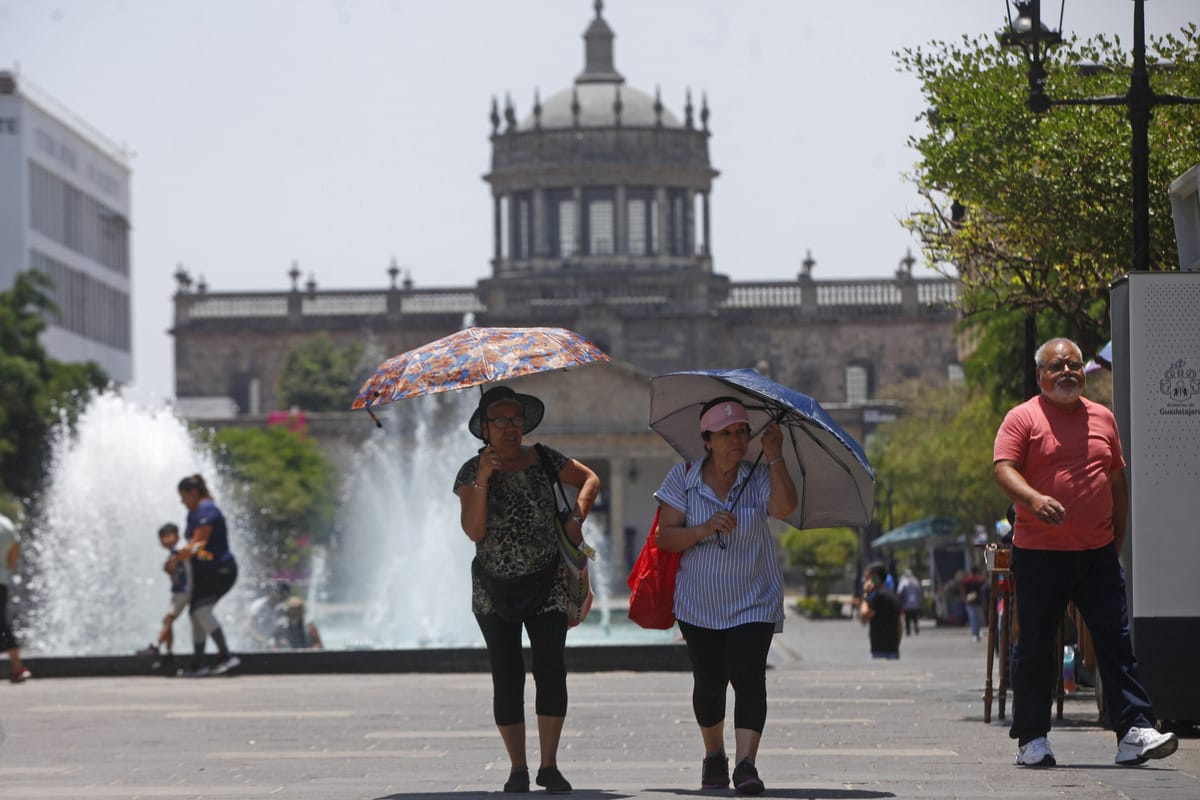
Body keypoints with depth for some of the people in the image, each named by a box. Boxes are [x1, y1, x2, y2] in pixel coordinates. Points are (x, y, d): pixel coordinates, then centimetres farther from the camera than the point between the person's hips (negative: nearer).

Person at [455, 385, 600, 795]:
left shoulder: (542, 460, 3)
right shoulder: (471, 472, -2)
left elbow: (590, 479, 16)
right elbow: (474, 530, -13)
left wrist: (576, 517, 0)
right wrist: (483, 479, -21)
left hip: (547, 583, 0)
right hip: (495, 588, 0)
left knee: (551, 666, -11)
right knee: (507, 675, -2)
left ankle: (549, 765, -6)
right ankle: (518, 768, 4)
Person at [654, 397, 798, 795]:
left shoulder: (759, 478, -3)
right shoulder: (683, 478, -2)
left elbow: (785, 507, -24)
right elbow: (665, 537, -7)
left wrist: (775, 457, -25)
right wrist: (704, 530, -23)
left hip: (753, 604, -1)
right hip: (700, 604, 1)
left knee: (748, 677, -16)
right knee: (709, 682, 9)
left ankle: (745, 762, -21)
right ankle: (713, 756, 30)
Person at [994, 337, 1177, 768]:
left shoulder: (1102, 418, 14)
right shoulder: (1023, 418, 0)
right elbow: (1004, 469, -13)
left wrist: (1118, 534, 16)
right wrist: (1034, 499, -31)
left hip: (1098, 554, 4)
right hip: (1039, 553, -4)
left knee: (1116, 643, -3)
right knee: (1035, 649, 2)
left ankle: (1134, 732, -6)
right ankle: (1031, 739, 10)